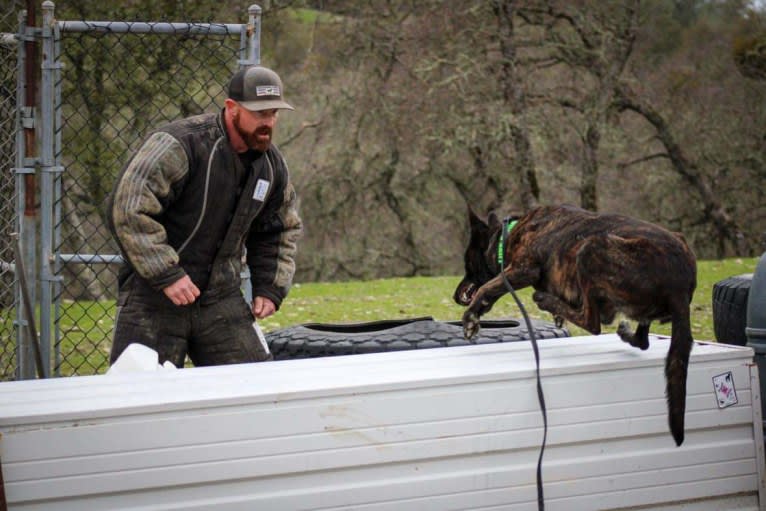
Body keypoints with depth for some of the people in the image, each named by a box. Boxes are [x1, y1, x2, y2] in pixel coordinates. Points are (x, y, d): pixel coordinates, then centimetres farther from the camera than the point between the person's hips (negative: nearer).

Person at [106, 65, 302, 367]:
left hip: (221, 300, 6)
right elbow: (127, 209, -22)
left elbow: (283, 231, 24)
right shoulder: (180, 145, -17)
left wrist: (270, 289, 10)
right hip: (153, 297, -6)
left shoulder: (272, 167, 7)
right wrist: (166, 274, -22)